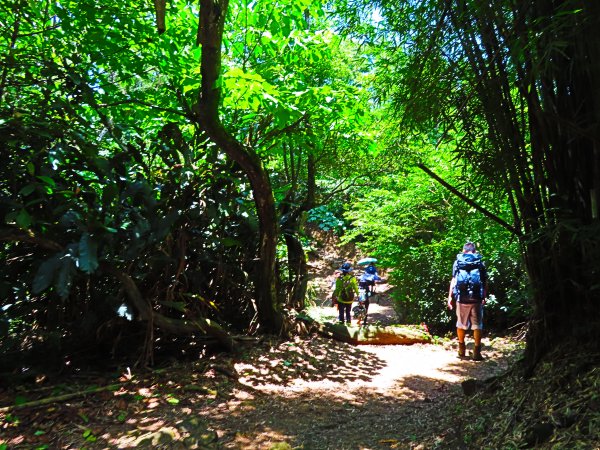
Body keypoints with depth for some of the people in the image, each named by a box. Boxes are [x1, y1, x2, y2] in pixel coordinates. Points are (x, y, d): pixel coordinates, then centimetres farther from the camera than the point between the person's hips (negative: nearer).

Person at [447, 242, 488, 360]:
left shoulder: (457, 262, 5)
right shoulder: (480, 263, 5)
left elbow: (453, 280, -3)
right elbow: (485, 283, 3)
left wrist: (450, 297, -1)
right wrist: (484, 297, 13)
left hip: (461, 298, 1)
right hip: (476, 298, -1)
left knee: (461, 324, 14)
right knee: (477, 325, 6)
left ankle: (461, 349, 25)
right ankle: (476, 352, 5)